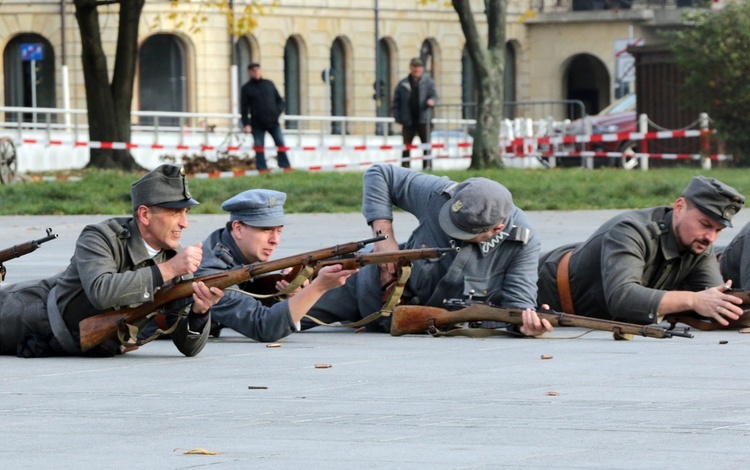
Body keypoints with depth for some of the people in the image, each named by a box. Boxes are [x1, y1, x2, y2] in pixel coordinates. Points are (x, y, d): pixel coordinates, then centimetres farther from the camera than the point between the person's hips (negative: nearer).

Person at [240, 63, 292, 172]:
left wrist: (278, 112, -3)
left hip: (273, 122, 2)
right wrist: (246, 124, -8)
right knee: (259, 147, 0)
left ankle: (286, 166, 7)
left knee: (281, 144, 1)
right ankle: (262, 168, 6)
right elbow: (244, 108, 0)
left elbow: (279, 100, 15)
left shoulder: (269, 84, 10)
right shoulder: (246, 88, 3)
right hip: (257, 124, -2)